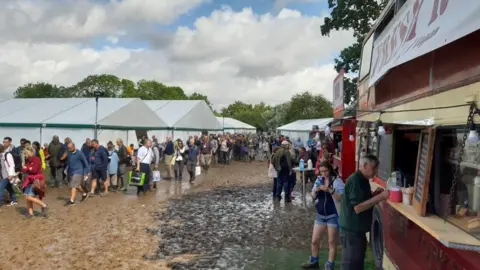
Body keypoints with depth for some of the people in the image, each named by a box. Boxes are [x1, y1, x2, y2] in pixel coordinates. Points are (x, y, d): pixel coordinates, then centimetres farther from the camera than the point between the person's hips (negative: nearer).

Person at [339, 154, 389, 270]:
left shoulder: (363, 180, 10)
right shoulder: (355, 180, -21)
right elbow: (358, 207, -26)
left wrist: (375, 194, 1)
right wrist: (380, 197, -25)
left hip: (358, 229, 10)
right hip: (351, 230, -10)